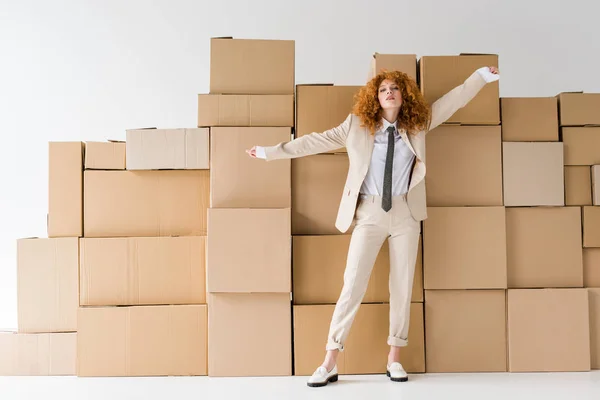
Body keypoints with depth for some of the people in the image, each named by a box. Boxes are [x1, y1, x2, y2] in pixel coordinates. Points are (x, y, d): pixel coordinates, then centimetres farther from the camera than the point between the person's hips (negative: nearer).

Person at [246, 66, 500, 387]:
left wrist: (482, 75, 9)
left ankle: (394, 359, 17)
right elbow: (318, 140, 6)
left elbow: (454, 99, 14)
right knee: (353, 284, -8)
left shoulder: (418, 123, 9)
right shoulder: (357, 125, 4)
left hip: (406, 212, 2)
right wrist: (271, 151, 6)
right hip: (370, 212, -2)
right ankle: (330, 363, -1)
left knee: (402, 286, 5)